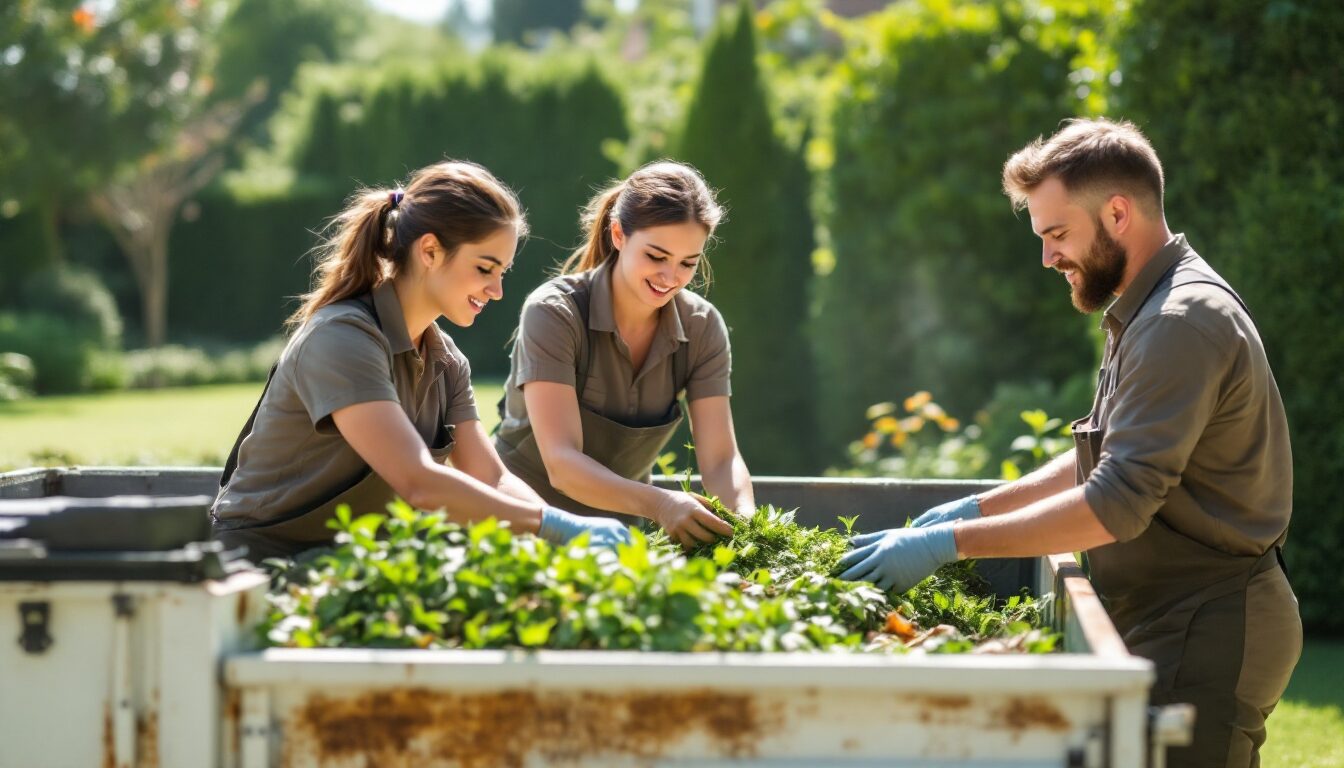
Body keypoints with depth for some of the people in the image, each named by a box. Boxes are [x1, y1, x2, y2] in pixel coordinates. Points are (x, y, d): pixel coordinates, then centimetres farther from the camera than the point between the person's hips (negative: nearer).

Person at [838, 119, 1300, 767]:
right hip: (1173, 625, 10)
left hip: (1206, 639, -10)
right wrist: (983, 507, 16)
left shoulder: (1183, 322, -19)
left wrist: (951, 541, -23)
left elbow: (1117, 504, -26)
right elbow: (1108, 458, 26)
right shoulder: (1152, 312, 16)